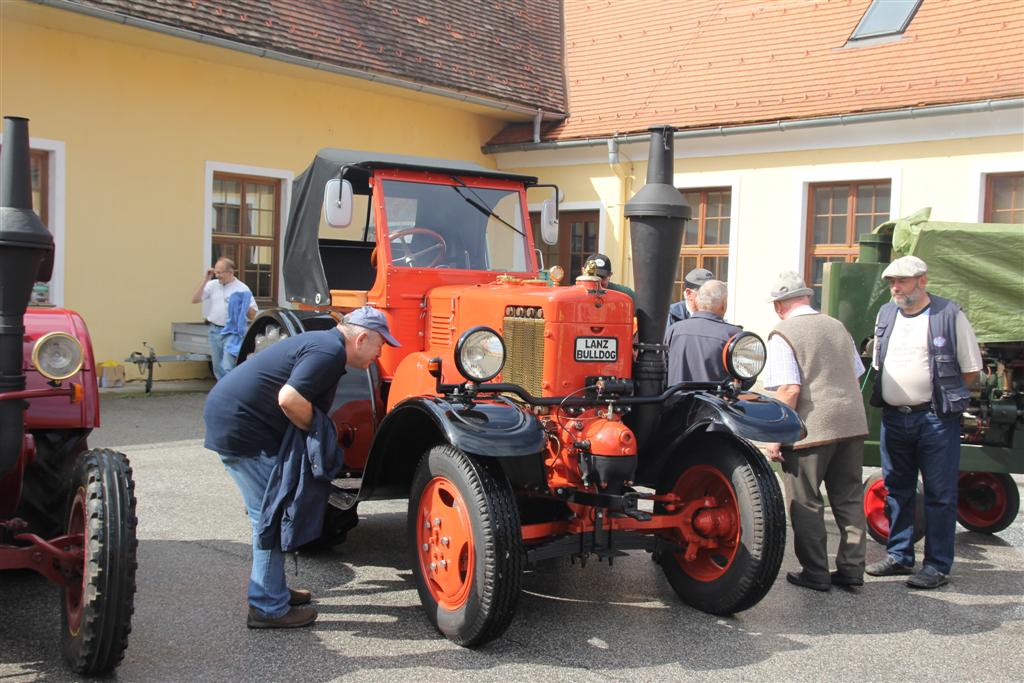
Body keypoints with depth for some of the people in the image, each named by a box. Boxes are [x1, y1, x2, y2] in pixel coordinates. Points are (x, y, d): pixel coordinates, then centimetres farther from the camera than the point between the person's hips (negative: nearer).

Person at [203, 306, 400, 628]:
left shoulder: (323, 342, 15)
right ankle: (269, 608, 4)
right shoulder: (330, 351, -16)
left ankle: (272, 589, 31)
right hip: (240, 426, -11)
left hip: (230, 416, 11)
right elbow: (289, 399, -28)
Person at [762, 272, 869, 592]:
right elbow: (857, 376, 19)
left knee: (805, 503, 5)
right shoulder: (838, 327, 13)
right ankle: (851, 568, 19)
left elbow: (789, 389, -17)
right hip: (852, 424, 7)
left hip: (811, 429, -7)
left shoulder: (783, 334, -9)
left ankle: (815, 573, 11)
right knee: (848, 498, 14)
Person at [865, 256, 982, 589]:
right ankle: (899, 556, 25)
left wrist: (941, 395, 1)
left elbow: (970, 369, -1)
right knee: (897, 490, 13)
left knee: (939, 495, 0)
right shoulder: (885, 314, 9)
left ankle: (937, 565, 8)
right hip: (893, 417, 6)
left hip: (935, 419, -6)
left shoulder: (950, 315, -7)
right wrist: (888, 395, 11)